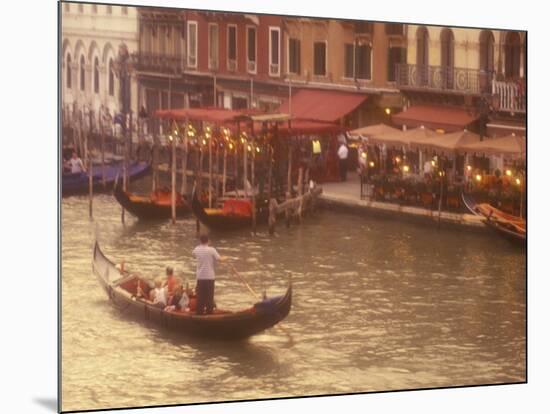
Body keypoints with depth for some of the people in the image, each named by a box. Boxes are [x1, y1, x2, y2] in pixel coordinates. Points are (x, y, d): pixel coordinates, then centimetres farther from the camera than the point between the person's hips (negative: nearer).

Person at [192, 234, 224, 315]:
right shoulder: (211, 250, -11)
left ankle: (199, 311, 10)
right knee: (209, 295, 4)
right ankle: (209, 311, 5)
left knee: (200, 295, 9)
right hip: (210, 276, -3)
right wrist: (224, 258, 7)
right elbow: (220, 259, -14)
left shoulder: (196, 250, 0)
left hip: (200, 277, 3)